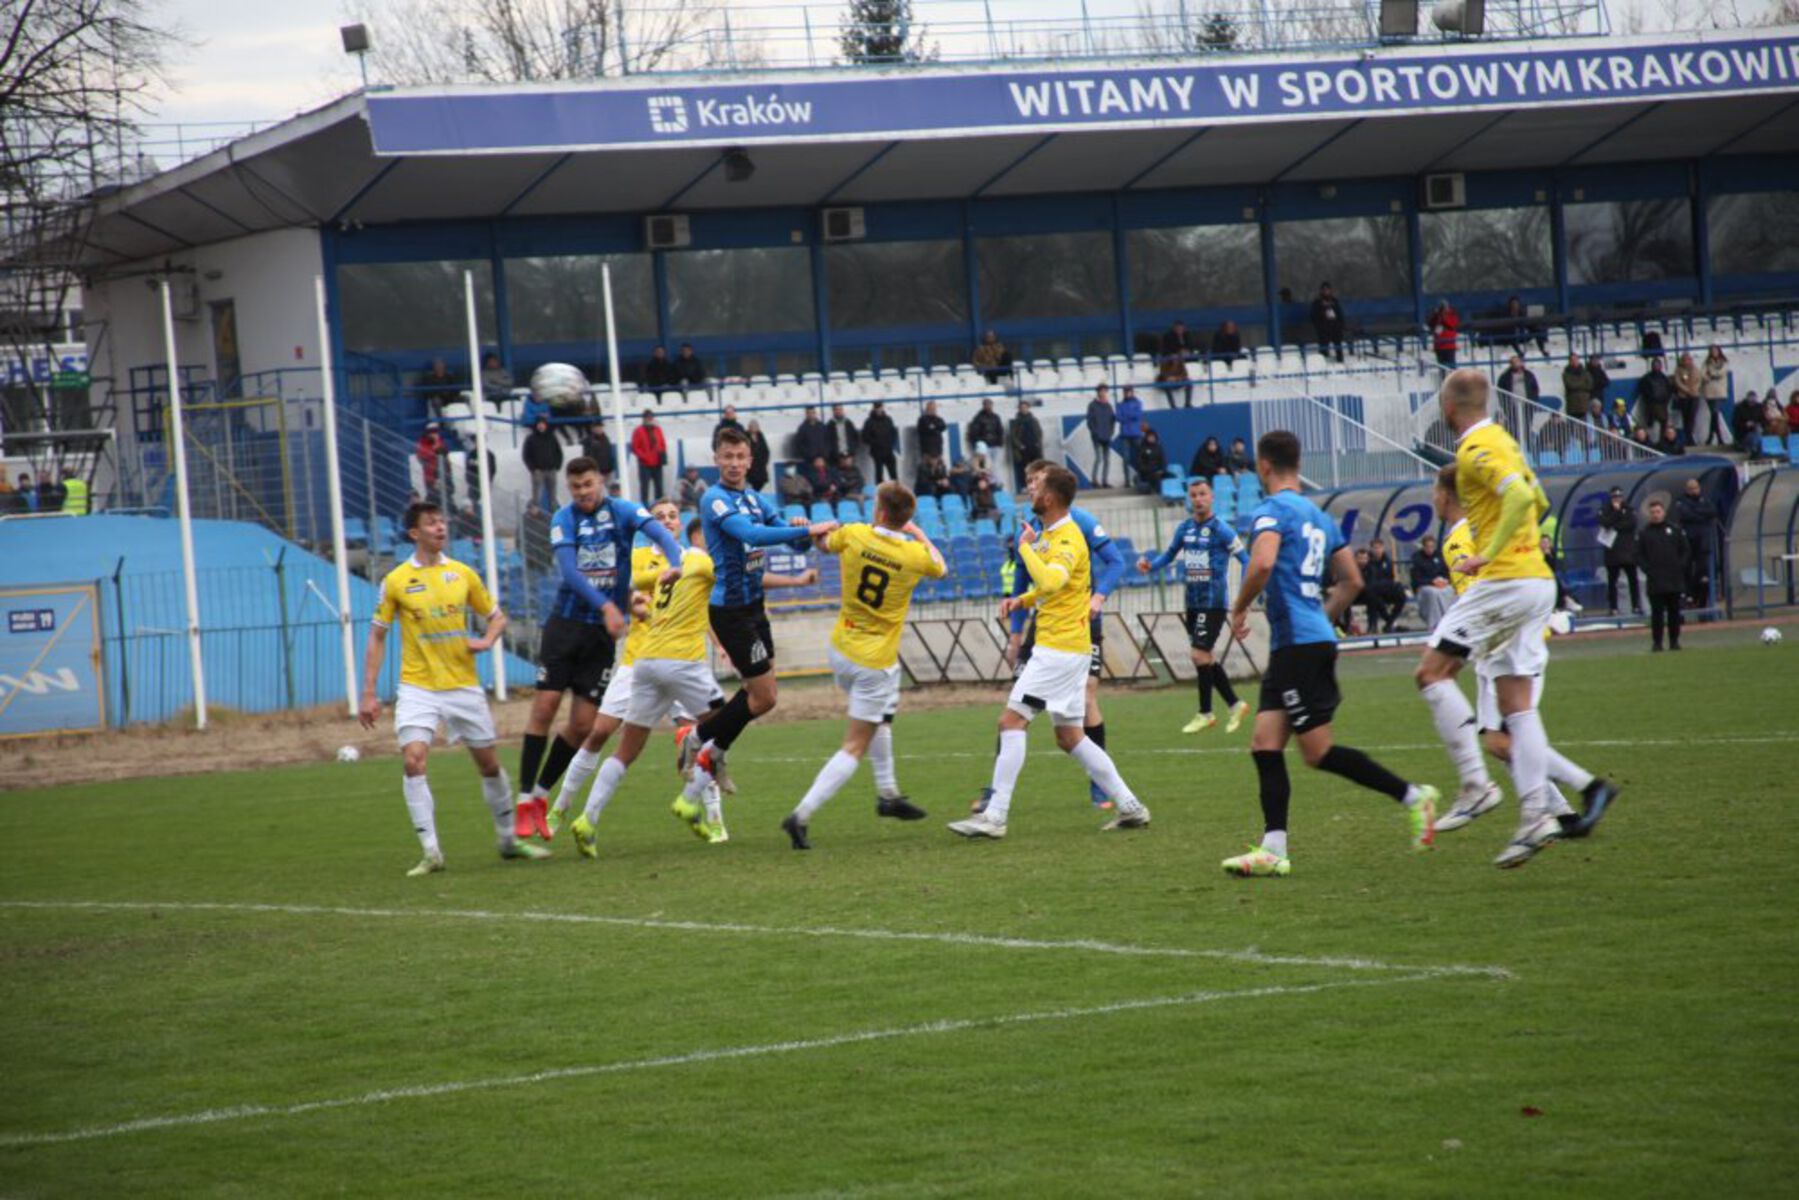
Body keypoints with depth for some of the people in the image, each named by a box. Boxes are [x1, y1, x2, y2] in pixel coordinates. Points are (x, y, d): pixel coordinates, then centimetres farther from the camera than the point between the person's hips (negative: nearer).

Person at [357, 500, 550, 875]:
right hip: (418, 687, -2)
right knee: (413, 761, -19)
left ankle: (508, 840, 28)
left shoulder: (463, 574, 4)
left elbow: (496, 616, 15)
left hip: (464, 685, 2)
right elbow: (377, 636, 3)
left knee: (489, 763, 9)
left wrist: (486, 641, -8)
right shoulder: (396, 581, -3)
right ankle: (431, 853, -17)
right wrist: (368, 694, -2)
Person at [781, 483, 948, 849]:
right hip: (877, 664, -4)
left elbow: (823, 543, 11)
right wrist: (920, 536, 24)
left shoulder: (853, 535, -11)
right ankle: (802, 815, -13)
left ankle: (888, 794, 36)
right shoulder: (916, 554, -14)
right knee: (855, 747, 0)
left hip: (840, 651, 4)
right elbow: (941, 569, 11)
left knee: (880, 717, 30)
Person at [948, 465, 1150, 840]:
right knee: (1070, 737, 13)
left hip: (1059, 649, -10)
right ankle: (1130, 807, 15)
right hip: (1067, 649, 10)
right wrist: (1022, 600, 12)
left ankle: (994, 816, -13)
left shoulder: (1068, 538, -16)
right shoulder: (1050, 534, 14)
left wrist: (1026, 547, -21)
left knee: (1012, 720, -11)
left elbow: (1051, 581, -35)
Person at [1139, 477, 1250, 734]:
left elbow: (1245, 559, -10)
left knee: (1200, 655, -10)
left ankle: (1205, 713, 2)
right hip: (1192, 602, 7)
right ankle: (1235, 704, 22)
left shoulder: (1221, 529, -10)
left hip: (1213, 602, -7)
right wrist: (1150, 566, 1)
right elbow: (1169, 555, 21)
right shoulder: (1184, 528, 9)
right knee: (1203, 657, 9)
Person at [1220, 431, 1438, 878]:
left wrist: (1239, 609, -11)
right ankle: (1273, 849, -2)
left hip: (1297, 642, -9)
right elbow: (1352, 581, 21)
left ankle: (1412, 796, -2)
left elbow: (1262, 563, -26)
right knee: (1264, 744, 4)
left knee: (1319, 752, -5)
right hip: (1317, 638, 9)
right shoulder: (1319, 517, 18)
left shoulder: (1271, 511, -8)